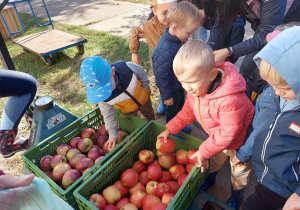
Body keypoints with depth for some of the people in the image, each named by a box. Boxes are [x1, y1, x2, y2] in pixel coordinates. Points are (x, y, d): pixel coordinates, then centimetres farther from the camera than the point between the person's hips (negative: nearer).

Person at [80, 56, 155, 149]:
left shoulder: (128, 68, -45)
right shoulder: (101, 94, -37)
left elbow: (142, 74, -20)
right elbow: (108, 114, -21)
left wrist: (146, 88, -6)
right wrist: (112, 134, -16)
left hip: (142, 98, 1)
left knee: (150, 116, 30)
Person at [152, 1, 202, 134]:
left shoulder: (177, 39, -11)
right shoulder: (166, 50, -38)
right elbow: (161, 76, -28)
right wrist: (166, 96, -16)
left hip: (179, 84, 8)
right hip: (171, 89, -8)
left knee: (180, 106, 28)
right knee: (172, 110, 17)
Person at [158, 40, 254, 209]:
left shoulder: (230, 99, -44)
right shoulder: (195, 88, -18)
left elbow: (228, 133, -34)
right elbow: (188, 112, -2)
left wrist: (205, 151, -24)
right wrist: (169, 130, -2)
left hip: (240, 142, -5)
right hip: (217, 138, 6)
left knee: (239, 175, 22)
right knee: (213, 162, 31)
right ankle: (210, 179, 63)